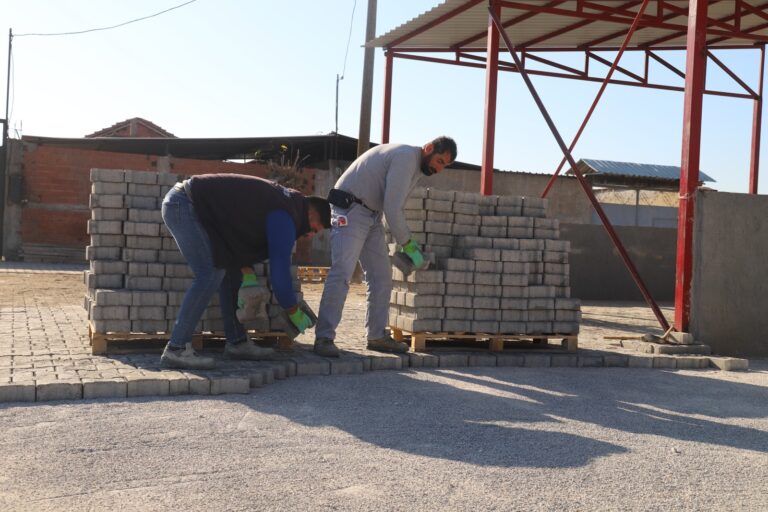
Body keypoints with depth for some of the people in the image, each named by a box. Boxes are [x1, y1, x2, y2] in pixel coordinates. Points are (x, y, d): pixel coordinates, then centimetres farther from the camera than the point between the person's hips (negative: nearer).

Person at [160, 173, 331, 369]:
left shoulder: (282, 198, 14)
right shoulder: (285, 217, -17)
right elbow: (279, 271, -16)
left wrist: (248, 275, 7)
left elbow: (242, 236, 18)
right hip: (184, 204, -10)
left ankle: (237, 342, 14)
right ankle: (176, 349, -13)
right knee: (211, 274, -15)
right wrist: (295, 313, -3)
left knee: (230, 269, 10)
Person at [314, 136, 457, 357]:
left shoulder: (415, 165, 15)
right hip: (350, 211, -11)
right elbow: (392, 207, -22)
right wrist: (408, 245, -14)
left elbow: (394, 207, 17)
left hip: (371, 215, 11)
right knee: (341, 273, -18)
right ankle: (324, 337, -18)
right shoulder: (406, 157, -17)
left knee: (381, 277, 9)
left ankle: (377, 335, 16)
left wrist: (408, 242, 9)